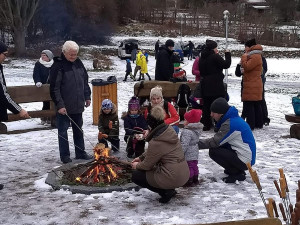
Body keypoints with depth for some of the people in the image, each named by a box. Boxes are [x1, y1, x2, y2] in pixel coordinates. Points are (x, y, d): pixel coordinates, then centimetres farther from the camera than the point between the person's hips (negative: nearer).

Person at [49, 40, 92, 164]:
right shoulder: (58, 66, -14)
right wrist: (59, 105, -20)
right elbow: (54, 88, -17)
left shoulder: (78, 63, 6)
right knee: (63, 130, 5)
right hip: (64, 107, -6)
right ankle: (65, 155, 16)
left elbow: (85, 81, 17)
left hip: (77, 105, 7)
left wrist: (87, 96, 13)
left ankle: (81, 152, 28)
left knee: (78, 129, 16)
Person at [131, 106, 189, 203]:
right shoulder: (170, 131, 4)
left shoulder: (155, 142, -21)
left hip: (172, 178, -9)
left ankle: (165, 192, 0)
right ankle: (169, 190, 18)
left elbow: (147, 165, -6)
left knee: (136, 175, 8)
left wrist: (137, 166, 14)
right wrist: (141, 157, 19)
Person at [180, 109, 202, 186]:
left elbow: (184, 144, -28)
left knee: (188, 167, 0)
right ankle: (195, 179, 30)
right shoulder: (197, 130, 5)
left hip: (188, 155, -10)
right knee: (194, 166, 19)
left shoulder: (187, 132, -26)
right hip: (195, 154, 10)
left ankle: (189, 181, 7)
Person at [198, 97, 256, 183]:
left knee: (213, 152, -14)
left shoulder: (230, 124, -22)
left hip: (245, 160, -10)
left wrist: (197, 143, -16)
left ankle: (237, 174, -3)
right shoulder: (232, 119, 9)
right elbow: (218, 139, 10)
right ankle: (237, 170, 15)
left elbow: (215, 142, -23)